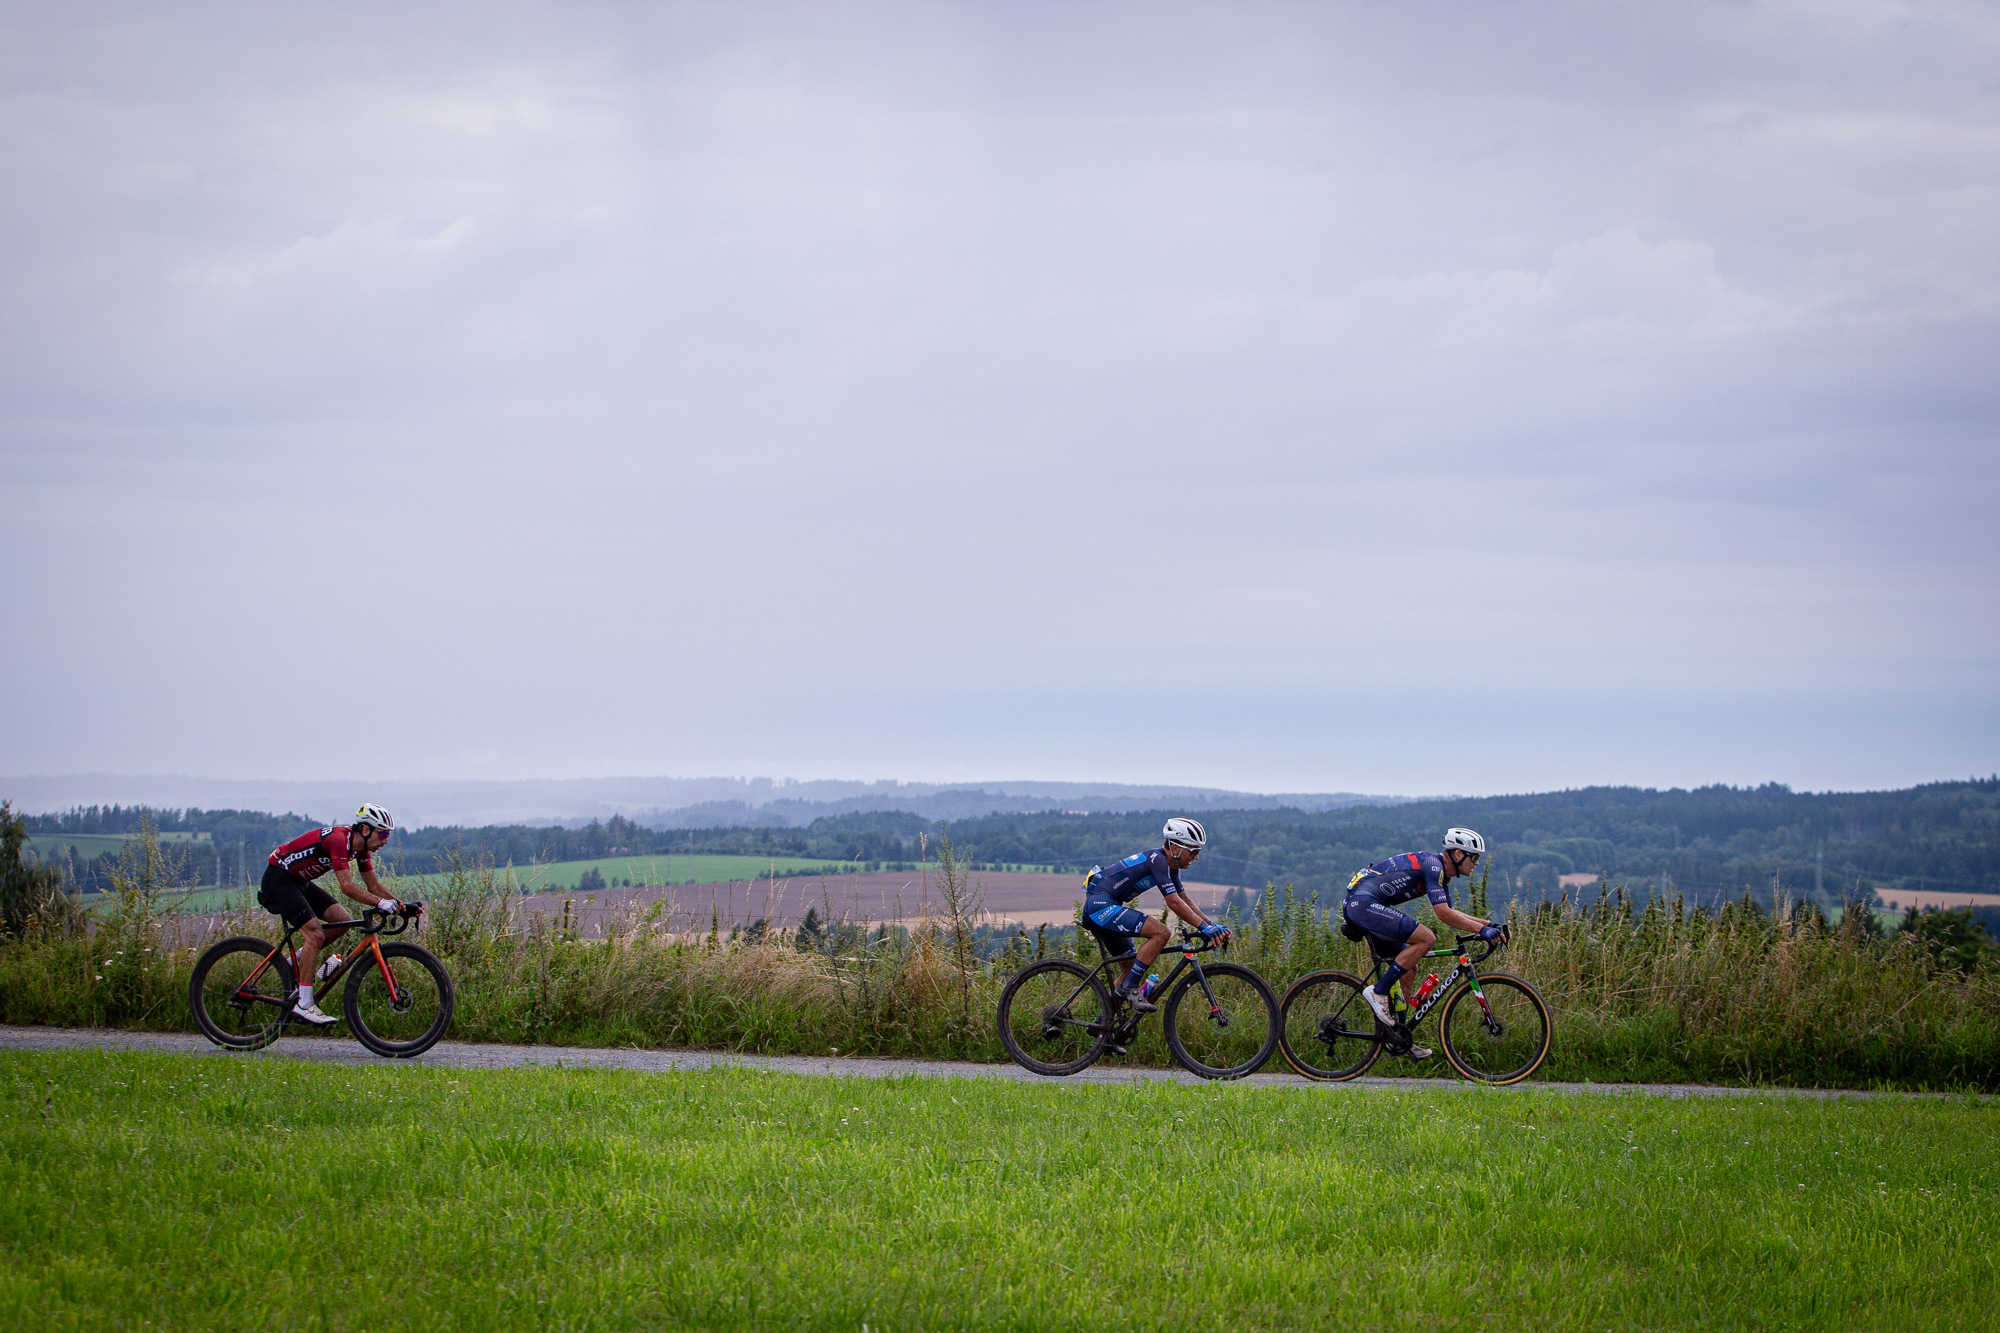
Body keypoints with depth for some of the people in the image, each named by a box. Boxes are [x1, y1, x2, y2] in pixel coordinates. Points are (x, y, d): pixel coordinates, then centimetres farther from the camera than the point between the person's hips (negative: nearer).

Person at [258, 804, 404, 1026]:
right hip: (278, 879, -10)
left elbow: (373, 885, 5)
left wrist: (399, 904, -9)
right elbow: (347, 887, -35)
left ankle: (297, 961, 12)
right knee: (315, 935, -19)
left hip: (299, 881, 10)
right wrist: (380, 903, -42)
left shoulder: (360, 846, 1)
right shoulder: (339, 840, -27)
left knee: (342, 920, -2)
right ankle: (303, 1005, -16)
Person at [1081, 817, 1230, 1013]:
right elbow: (1174, 902, -22)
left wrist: (1214, 925, 9)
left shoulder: (1170, 865, 13)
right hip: (1101, 906, -11)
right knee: (1160, 932, -21)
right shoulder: (1157, 859, -17)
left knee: (1131, 966, 16)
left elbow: (1185, 901, 18)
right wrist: (1205, 927, -23)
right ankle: (1129, 988, -17)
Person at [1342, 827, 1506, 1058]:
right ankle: (1378, 992, -14)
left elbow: (1451, 914, 27)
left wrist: (1489, 925, 18)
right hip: (1363, 903, -11)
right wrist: (1481, 930, -18)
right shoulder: (1432, 864, -14)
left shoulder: (1441, 873, 18)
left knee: (1408, 970, 12)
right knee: (1426, 938, -20)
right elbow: (1443, 913, -21)